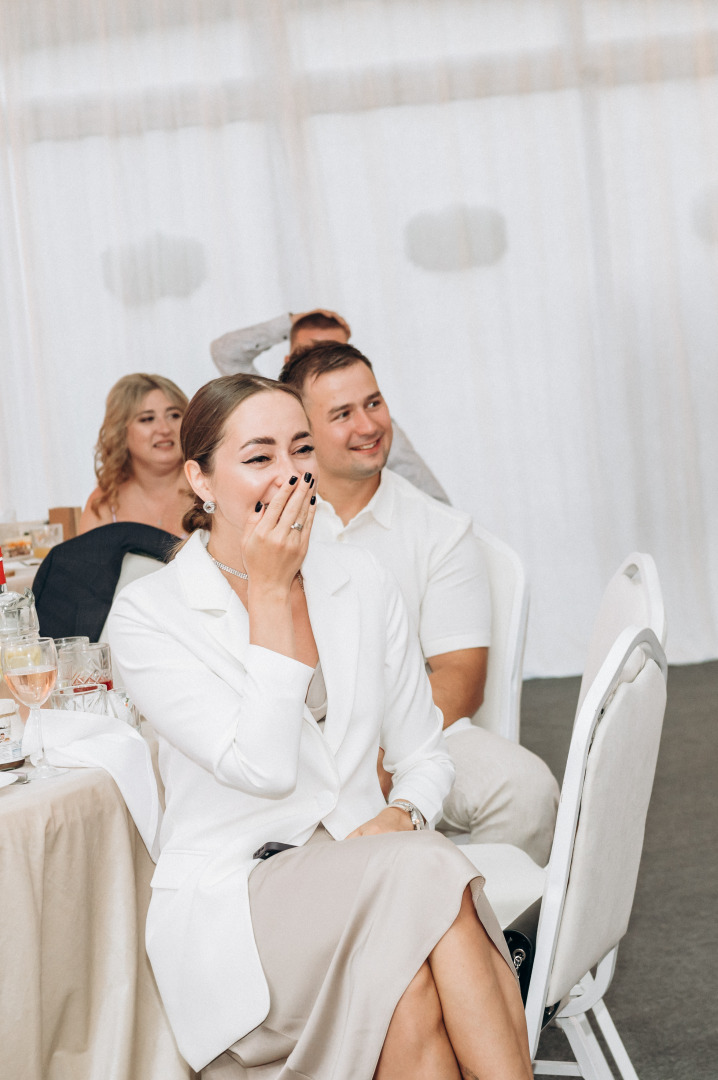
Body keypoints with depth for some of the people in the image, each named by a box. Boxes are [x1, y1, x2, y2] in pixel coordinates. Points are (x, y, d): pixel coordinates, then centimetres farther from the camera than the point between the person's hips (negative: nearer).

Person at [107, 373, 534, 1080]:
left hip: (367, 878, 4)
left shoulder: (362, 583, 10)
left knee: (415, 994, -32)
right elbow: (262, 767, -15)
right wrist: (271, 594, -13)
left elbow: (423, 755, 15)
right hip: (229, 901, -4)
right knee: (426, 872, -32)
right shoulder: (146, 615, -5)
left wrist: (402, 816, -9)